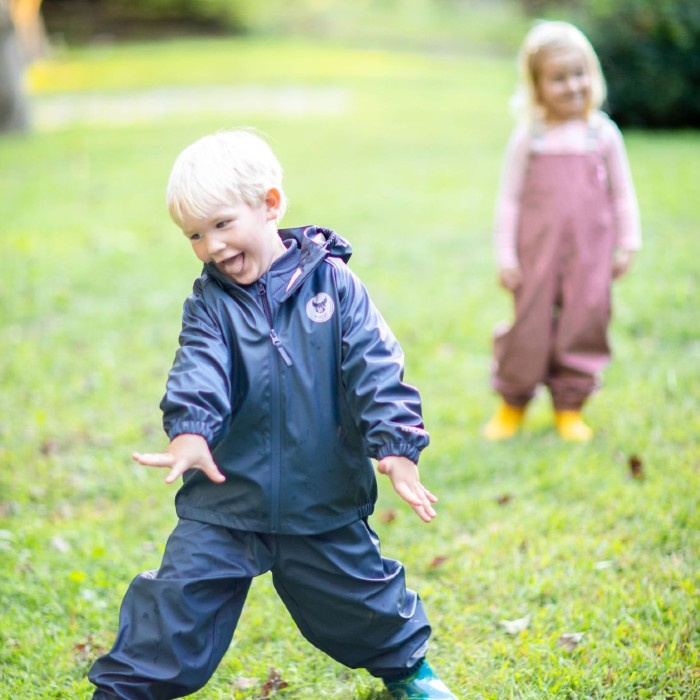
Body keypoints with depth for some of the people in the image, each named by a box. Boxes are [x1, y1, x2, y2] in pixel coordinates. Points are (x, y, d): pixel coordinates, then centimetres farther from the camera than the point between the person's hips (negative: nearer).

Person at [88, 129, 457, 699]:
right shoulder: (210, 304, -2)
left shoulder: (334, 285, -5)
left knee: (360, 597, 17)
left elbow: (374, 369, -10)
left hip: (324, 499, 0)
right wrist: (190, 431, -38)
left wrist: (396, 444, -22)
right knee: (178, 604, -4)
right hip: (226, 497, 0)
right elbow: (198, 371, -19)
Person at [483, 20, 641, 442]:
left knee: (584, 325, 3)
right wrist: (506, 257, -1)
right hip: (538, 251, -1)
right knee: (529, 325, 3)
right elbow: (509, 198, 2)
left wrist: (627, 245, 6)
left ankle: (570, 407, 20)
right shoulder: (528, 138, -1)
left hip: (590, 251, 1)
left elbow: (623, 194, 9)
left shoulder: (603, 133, 2)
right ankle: (513, 403, 22)